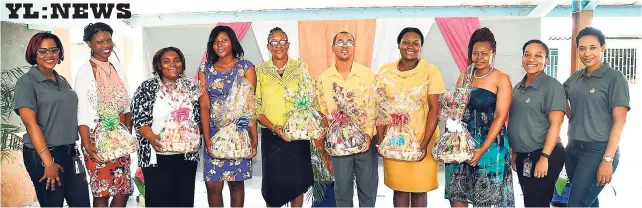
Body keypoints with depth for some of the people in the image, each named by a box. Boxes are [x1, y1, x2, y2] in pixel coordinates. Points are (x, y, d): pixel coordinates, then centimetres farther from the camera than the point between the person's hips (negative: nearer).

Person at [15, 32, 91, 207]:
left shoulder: (63, 81, 12)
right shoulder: (26, 82, -7)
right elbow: (30, 122, -14)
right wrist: (48, 162, -19)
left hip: (70, 152, 6)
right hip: (43, 155, -6)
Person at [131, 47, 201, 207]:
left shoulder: (191, 87, 9)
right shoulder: (147, 88, 0)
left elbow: (198, 116, 12)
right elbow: (138, 118, -5)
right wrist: (151, 137, -21)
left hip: (186, 155, 3)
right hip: (157, 156, -3)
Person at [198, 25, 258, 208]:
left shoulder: (246, 67, 0)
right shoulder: (205, 69, 7)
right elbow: (204, 104, 0)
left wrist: (254, 137, -12)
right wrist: (207, 138, -9)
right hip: (214, 132, 2)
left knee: (236, 182, 6)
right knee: (213, 185, -1)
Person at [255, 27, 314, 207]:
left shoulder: (300, 67, 4)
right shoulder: (260, 70, 2)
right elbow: (255, 106, 0)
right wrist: (273, 127, -13)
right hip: (271, 137, 0)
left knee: (297, 182, 7)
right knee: (273, 182, 5)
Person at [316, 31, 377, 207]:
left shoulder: (368, 74, -2)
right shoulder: (324, 78, 3)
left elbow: (375, 107, -1)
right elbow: (322, 110, 8)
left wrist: (369, 133, -13)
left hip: (365, 140, -1)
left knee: (368, 188, 9)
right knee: (342, 189, 10)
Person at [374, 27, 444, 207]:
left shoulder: (431, 71, -6)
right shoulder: (385, 71, 2)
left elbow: (434, 109, -9)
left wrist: (424, 144, -14)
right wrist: (381, 139, -3)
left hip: (422, 139, -2)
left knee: (419, 188, 8)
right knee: (399, 187, 10)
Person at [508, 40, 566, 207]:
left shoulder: (552, 86, -10)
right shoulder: (518, 87, 10)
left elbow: (555, 124, -16)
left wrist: (544, 157, -21)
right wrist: (515, 152, 14)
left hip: (542, 156, -7)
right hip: (522, 156, 7)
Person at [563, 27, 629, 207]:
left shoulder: (614, 78, -8)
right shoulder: (575, 77, 8)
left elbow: (619, 121, -12)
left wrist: (608, 160, -18)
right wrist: (573, 120, 9)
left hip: (598, 150, -6)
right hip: (573, 148, 6)